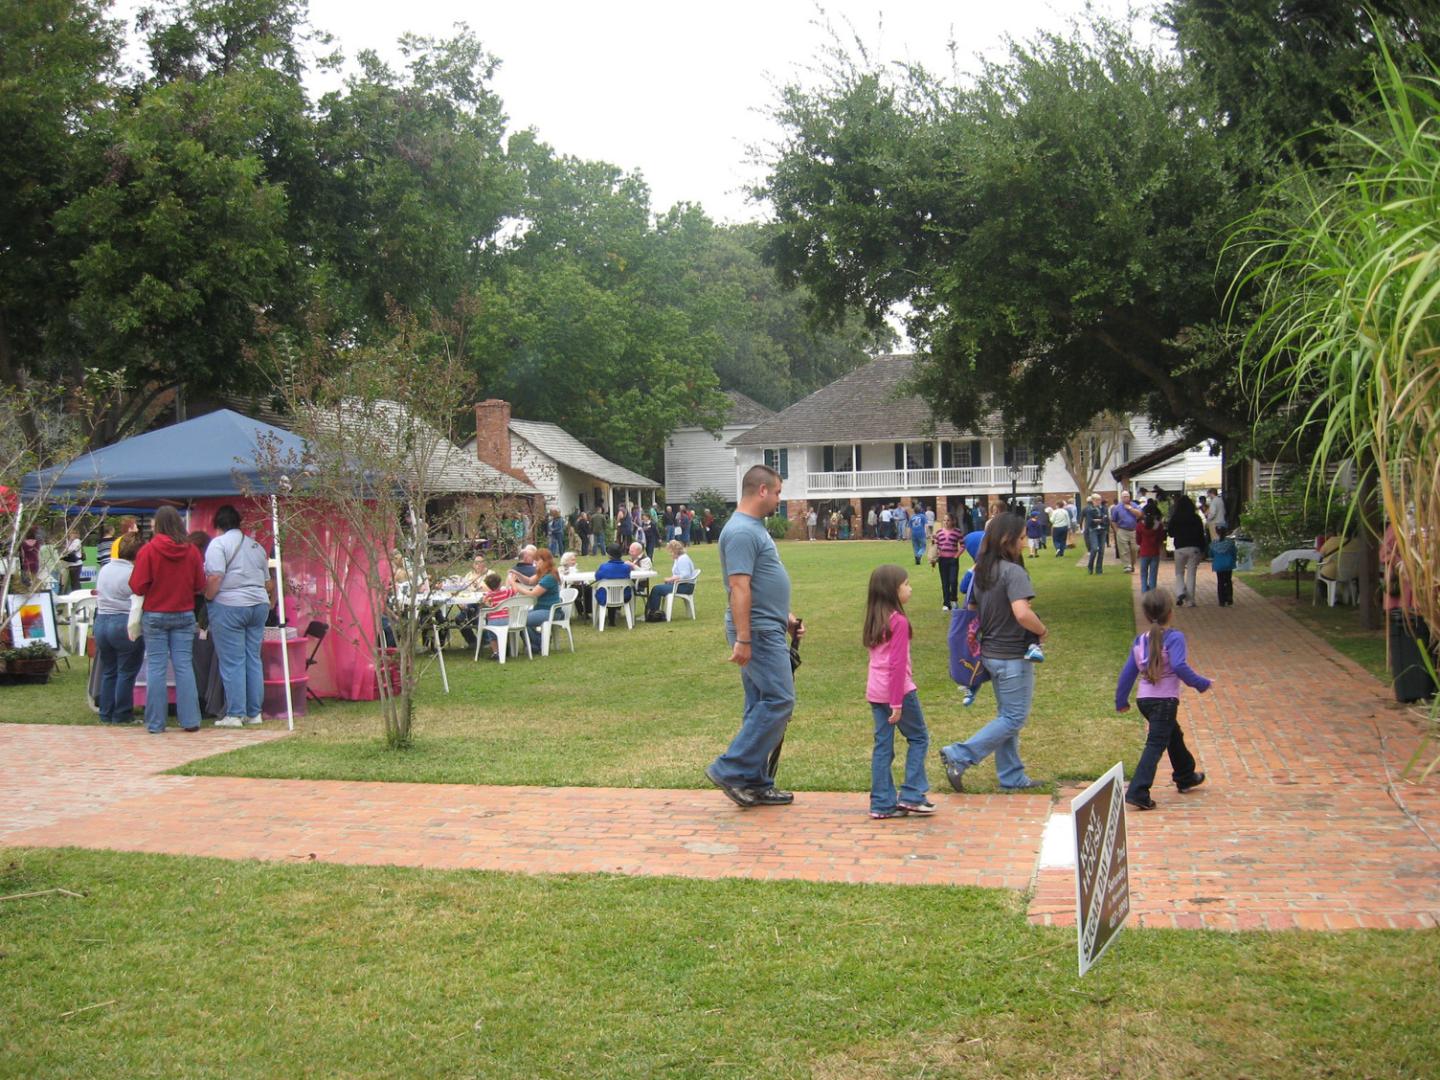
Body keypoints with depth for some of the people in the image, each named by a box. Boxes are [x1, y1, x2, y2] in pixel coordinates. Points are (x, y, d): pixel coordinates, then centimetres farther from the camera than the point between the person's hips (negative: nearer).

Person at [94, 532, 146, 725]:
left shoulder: (104, 570, 9)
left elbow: (99, 595, 18)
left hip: (101, 621, 7)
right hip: (125, 624, -7)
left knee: (108, 671, 16)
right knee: (126, 672, 2)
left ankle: (106, 714, 18)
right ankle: (122, 714, 5)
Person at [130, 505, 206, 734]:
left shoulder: (148, 550, -10)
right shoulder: (191, 551, -4)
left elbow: (137, 587, -11)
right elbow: (200, 586, 2)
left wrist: (155, 586, 10)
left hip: (155, 615, -2)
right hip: (184, 615, 2)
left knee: (156, 667, 3)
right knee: (184, 666, 5)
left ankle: (156, 723, 5)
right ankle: (190, 720, 4)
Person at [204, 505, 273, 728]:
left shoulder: (218, 544, -5)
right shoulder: (256, 546, 17)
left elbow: (215, 578, -17)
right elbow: (268, 583, 19)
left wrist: (208, 598, -2)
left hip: (229, 606, -6)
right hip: (259, 605, 6)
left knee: (232, 662, -2)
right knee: (254, 660, 10)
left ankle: (235, 714, -1)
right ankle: (254, 713, 13)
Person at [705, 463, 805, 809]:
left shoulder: (754, 528, 16)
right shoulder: (742, 531, -18)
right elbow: (739, 588, -23)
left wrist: (786, 617, 23)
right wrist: (743, 640, -25)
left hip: (768, 629, 11)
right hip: (758, 632, -11)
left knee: (763, 705, 12)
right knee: (779, 700, -11)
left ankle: (756, 784, 17)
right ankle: (730, 770, -7)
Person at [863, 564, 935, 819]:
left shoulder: (874, 619, 11)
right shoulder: (898, 621, -14)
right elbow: (897, 664, -17)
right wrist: (897, 703, -17)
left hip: (875, 691, 7)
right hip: (898, 690, -7)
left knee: (883, 745, 9)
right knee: (918, 738, 8)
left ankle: (882, 804, 10)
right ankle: (911, 795, 6)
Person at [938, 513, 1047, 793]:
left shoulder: (981, 571, 6)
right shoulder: (1013, 572, -21)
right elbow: (1022, 613, -31)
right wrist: (1042, 630, -15)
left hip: (991, 652, 9)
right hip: (1013, 656, -9)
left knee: (1006, 715, 17)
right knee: (1014, 718, 1)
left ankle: (1012, 777, 24)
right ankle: (959, 757, -4)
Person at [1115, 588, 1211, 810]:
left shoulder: (1140, 640, 8)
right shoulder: (1174, 638, -11)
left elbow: (1128, 672, 10)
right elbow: (1179, 666, -24)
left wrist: (1121, 700, 17)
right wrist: (1202, 683, -12)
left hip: (1144, 699, 8)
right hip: (1165, 700, -8)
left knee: (1174, 735, 28)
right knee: (1156, 744, -7)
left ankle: (1185, 777, 47)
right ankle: (1137, 793, -17)